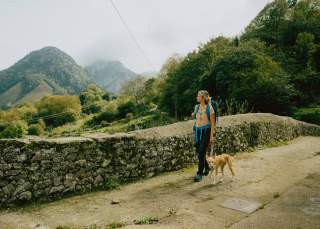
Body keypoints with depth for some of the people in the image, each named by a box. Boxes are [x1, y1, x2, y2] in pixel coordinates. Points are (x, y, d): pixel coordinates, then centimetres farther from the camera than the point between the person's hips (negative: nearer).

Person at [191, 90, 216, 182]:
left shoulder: (209, 108, -6)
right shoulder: (196, 107, 10)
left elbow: (213, 123, -7)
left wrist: (212, 136, -12)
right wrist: (194, 116, 5)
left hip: (206, 131, -6)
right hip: (197, 131, 6)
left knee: (201, 152, -11)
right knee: (198, 152, 12)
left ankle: (199, 174, -4)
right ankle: (207, 168, 35)